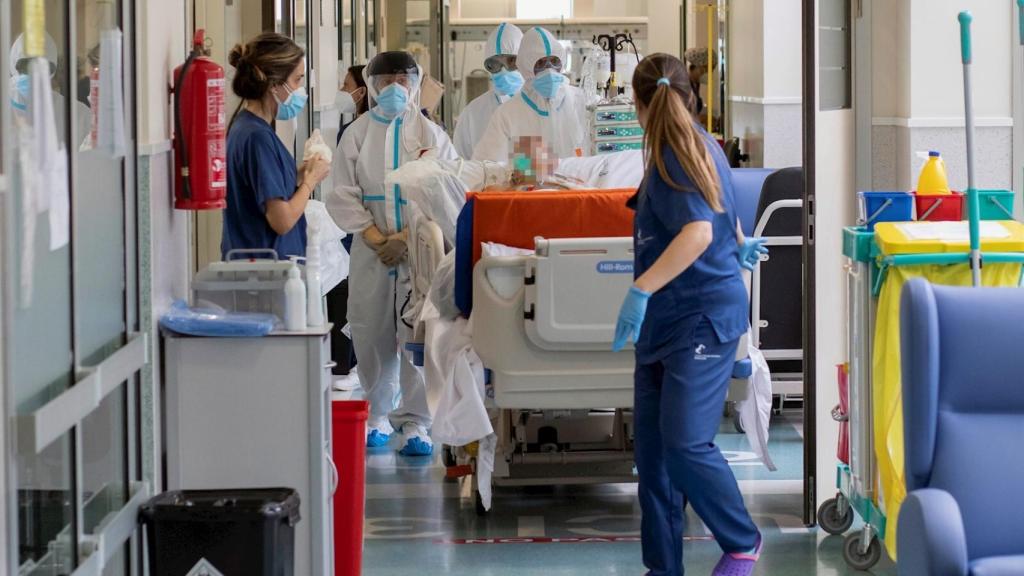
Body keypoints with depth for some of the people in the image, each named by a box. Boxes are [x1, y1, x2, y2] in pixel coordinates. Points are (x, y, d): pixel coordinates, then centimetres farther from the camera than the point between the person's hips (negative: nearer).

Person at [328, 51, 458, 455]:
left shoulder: (430, 134, 3)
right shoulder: (357, 134, 6)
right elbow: (343, 195, 2)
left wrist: (406, 238, -13)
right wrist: (377, 239, -9)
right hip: (371, 251, 2)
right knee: (371, 336, 5)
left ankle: (415, 422, -4)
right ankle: (378, 416, 19)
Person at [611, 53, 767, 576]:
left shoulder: (678, 154, -13)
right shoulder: (700, 146, 14)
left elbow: (699, 231, -26)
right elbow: (722, 212, 29)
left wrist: (641, 290, -30)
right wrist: (738, 245, 48)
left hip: (702, 317, -10)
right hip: (666, 320, 10)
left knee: (685, 444, -14)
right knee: (652, 448, 6)